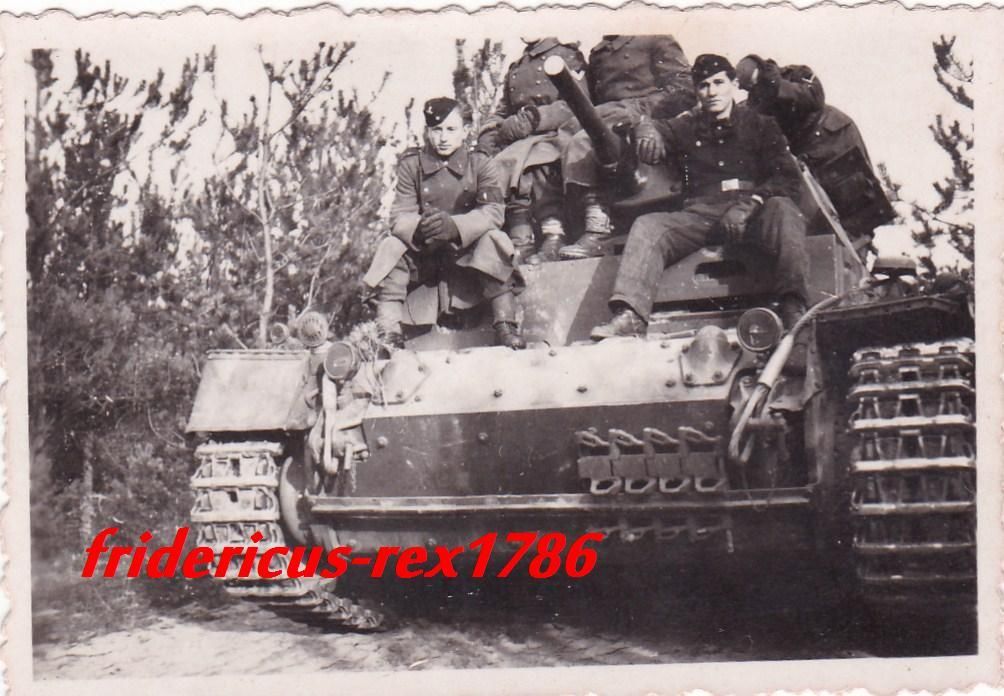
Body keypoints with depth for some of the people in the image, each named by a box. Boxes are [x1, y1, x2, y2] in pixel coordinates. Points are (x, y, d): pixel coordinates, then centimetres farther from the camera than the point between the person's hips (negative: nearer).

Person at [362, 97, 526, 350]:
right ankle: (388, 332, -26)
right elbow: (400, 217, -13)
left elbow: (493, 212, -18)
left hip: (468, 255, -1)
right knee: (392, 246, -24)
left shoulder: (480, 163, -3)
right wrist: (420, 228, -38)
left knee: (493, 240, -29)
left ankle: (506, 325, -27)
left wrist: (453, 225, -37)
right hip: (423, 255, 1)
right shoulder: (411, 165, -2)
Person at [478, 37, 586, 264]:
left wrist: (532, 118, -17)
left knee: (513, 160, -36)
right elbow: (503, 111, 29)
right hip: (518, 142, 6)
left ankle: (554, 237, -38)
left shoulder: (565, 55, 6)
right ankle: (520, 243, -30)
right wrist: (488, 133, 7)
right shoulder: (515, 69, 28)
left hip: (554, 137, -6)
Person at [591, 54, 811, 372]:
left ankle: (794, 311, -49)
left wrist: (749, 203, -12)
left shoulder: (760, 125, 17)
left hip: (753, 213, -2)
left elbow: (786, 177, 6)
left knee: (782, 211, -34)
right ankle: (629, 316, -42)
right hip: (700, 215, 2)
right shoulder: (688, 127, 26)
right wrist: (648, 131, -13)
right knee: (647, 226, -23)